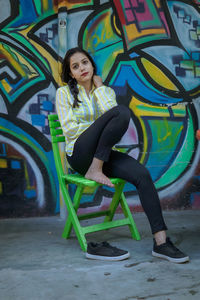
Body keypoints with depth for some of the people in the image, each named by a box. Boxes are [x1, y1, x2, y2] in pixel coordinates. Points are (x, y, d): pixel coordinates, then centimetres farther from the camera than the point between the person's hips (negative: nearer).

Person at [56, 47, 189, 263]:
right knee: (122, 112, -26)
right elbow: (69, 129, -4)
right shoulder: (64, 92, 7)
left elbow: (109, 113, -6)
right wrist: (102, 129, -2)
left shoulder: (106, 91, 16)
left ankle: (161, 241, -24)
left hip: (104, 154, 4)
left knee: (142, 174, -26)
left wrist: (100, 87, -1)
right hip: (79, 154, -4)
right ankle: (94, 170, -21)